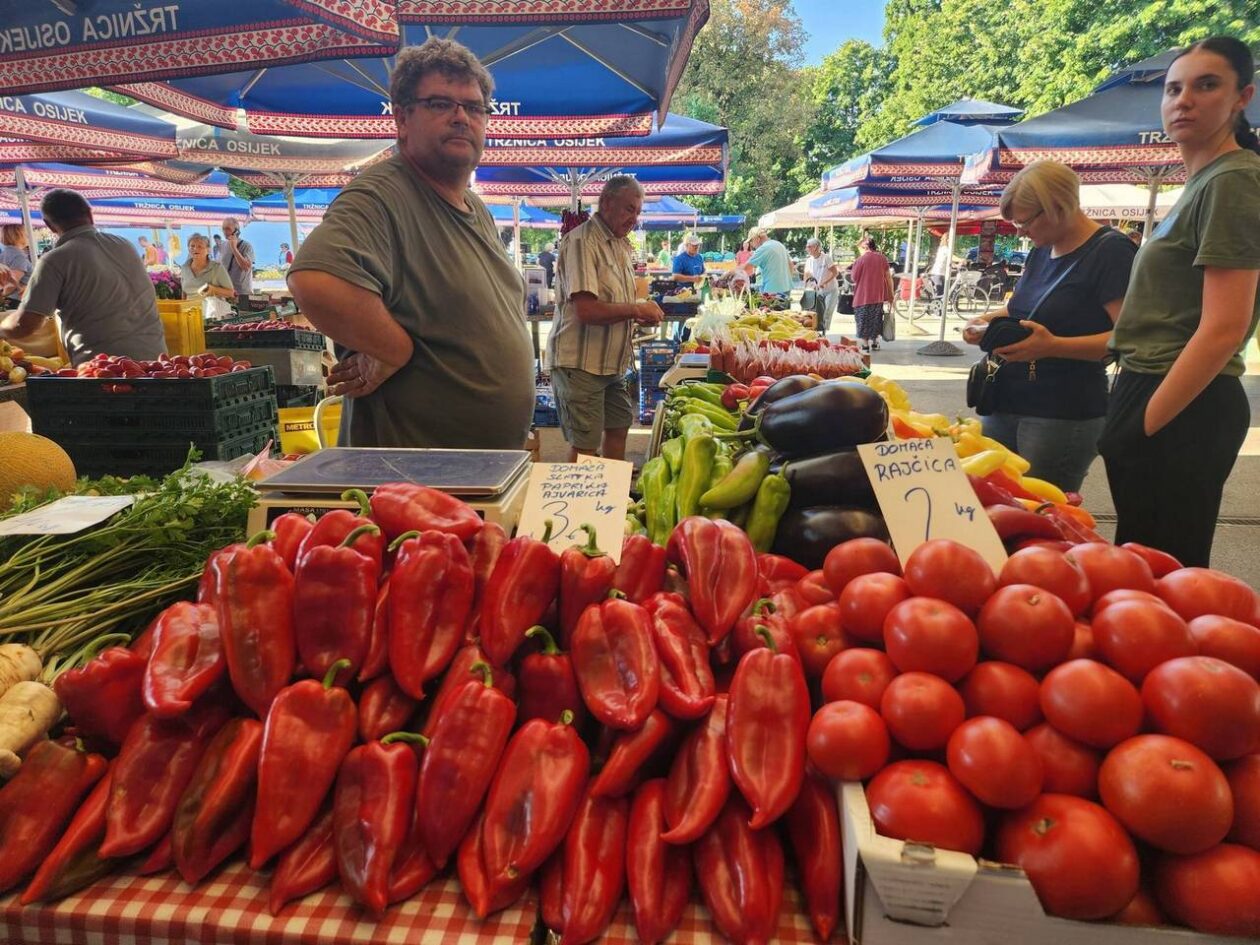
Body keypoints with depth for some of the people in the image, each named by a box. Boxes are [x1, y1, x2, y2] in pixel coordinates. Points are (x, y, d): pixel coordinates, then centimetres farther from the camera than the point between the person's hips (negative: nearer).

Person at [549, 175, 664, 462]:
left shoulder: (622, 245, 14)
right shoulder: (581, 242, -17)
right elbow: (586, 310, -27)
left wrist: (642, 316, 2)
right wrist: (637, 310, -16)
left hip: (612, 362, 9)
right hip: (581, 363, -9)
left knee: (618, 428, 18)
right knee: (585, 448, -2)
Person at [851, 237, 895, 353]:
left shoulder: (860, 260, -11)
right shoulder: (882, 258, 3)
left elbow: (854, 278, -5)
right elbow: (888, 277, 4)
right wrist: (890, 294, 11)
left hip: (863, 297, -4)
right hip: (878, 296, 5)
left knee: (864, 322, 5)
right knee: (876, 321, 18)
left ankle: (865, 346, 4)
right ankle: (874, 343, 27)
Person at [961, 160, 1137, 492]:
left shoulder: (1110, 251, -12)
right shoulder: (1041, 251, 13)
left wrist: (1053, 346, -31)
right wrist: (987, 320, 6)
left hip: (1064, 417, -8)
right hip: (1005, 405, 8)